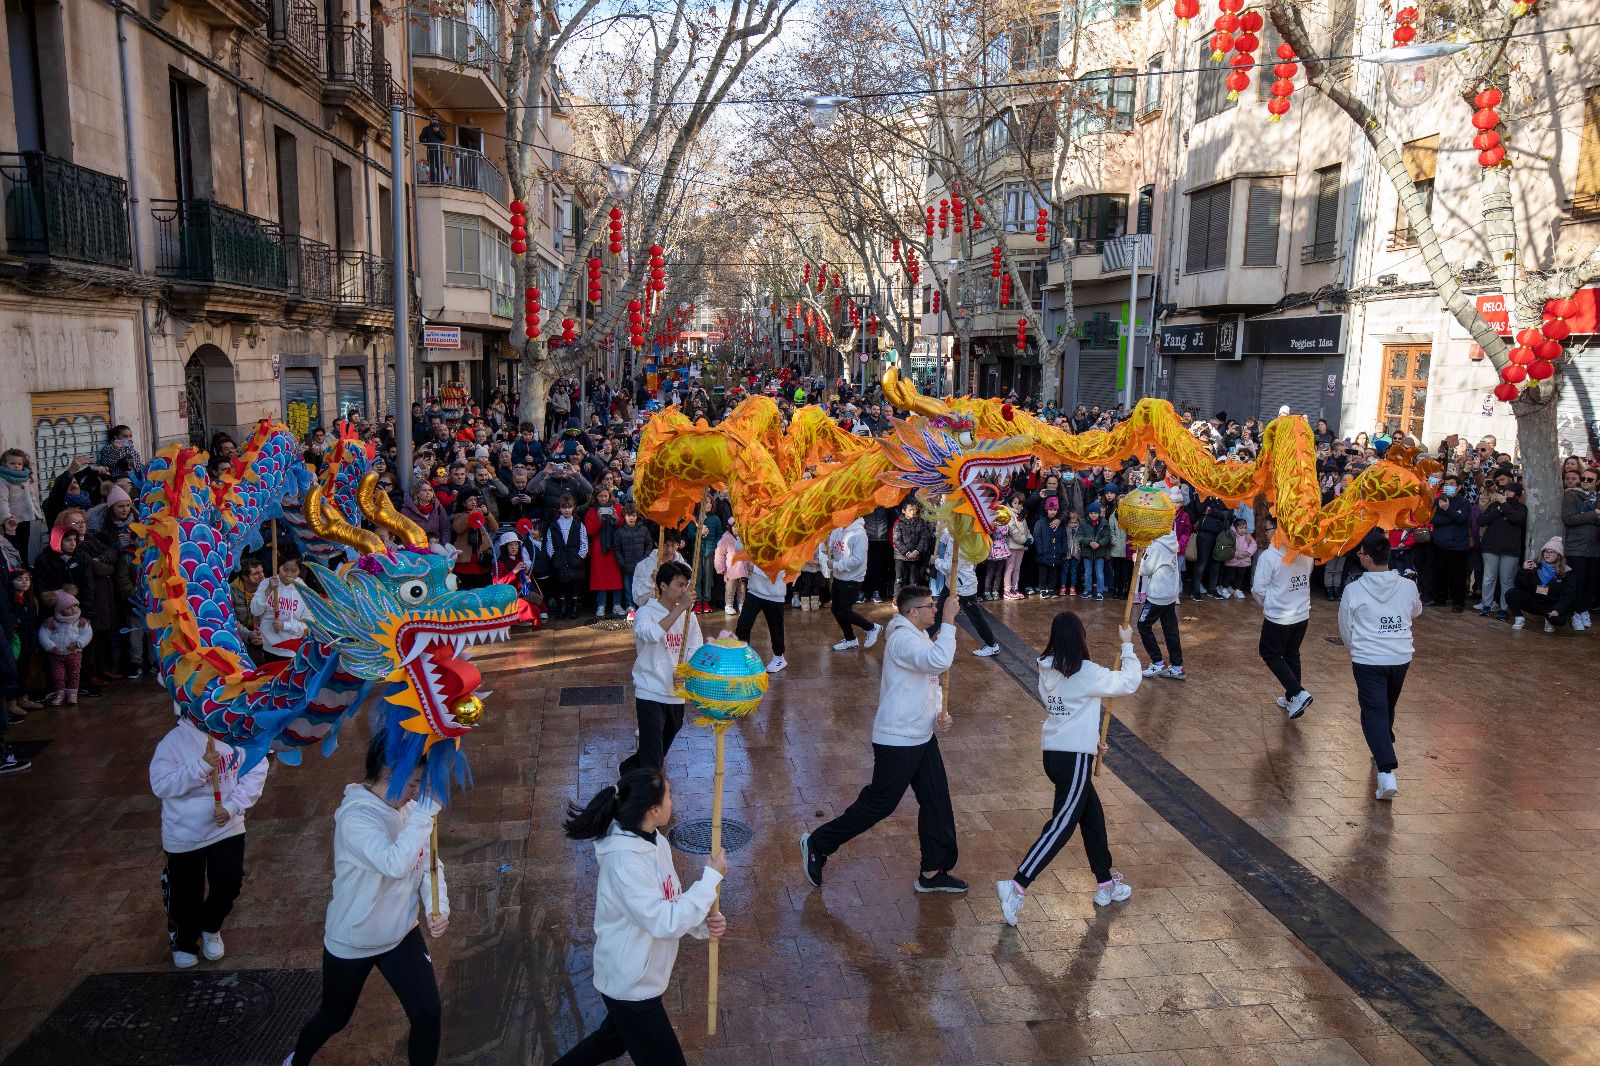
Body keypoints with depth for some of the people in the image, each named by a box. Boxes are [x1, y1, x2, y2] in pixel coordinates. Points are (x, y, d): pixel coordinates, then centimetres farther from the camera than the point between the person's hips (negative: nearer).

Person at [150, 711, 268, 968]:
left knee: (229, 884, 6)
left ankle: (210, 928, 39)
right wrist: (201, 766, -29)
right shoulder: (174, 740, -16)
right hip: (183, 834, -1)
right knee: (185, 894, 14)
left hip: (227, 829, 1)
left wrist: (233, 806, -17)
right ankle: (182, 941, 43)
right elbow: (160, 785, -19)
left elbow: (256, 771, -8)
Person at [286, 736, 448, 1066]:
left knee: (428, 1013, -3)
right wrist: (426, 811, -43)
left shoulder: (410, 809, -10)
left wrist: (438, 908, -18)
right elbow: (396, 863, -44)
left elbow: (430, 866, -3)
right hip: (352, 942, -4)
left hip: (402, 935, 4)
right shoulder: (355, 817, -29)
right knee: (334, 1018, 20)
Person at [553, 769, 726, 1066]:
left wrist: (705, 924, -15)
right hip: (631, 986, -9)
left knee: (615, 1039, 31)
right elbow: (665, 924, -32)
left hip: (636, 976, 9)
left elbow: (673, 903, 4)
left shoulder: (654, 841, -4)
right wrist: (711, 877, -25)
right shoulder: (625, 862, -32)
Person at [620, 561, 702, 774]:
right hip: (650, 693, -6)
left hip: (677, 693, 6)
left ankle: (630, 768, 46)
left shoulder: (688, 616, 5)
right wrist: (680, 608, -34)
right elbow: (653, 634, -34)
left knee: (663, 747, 22)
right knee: (653, 752, -11)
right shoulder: (645, 613, -12)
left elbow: (696, 651, 4)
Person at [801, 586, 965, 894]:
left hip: (923, 738, 10)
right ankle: (817, 845, 15)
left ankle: (933, 873, 23)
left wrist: (941, 712, 1)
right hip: (896, 741, -10)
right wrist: (948, 620, -31)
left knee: (937, 801, 11)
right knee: (878, 804, 0)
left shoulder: (921, 636, 11)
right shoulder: (902, 639, -22)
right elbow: (940, 661, -38)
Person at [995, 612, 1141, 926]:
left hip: (1053, 753, 8)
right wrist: (1127, 645, 9)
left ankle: (1105, 884, 33)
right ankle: (1016, 886, -12)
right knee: (1061, 825, -5)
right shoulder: (1086, 673, -15)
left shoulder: (1047, 670, 6)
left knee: (1092, 815, 21)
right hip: (1074, 757, -8)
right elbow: (1129, 682, -3)